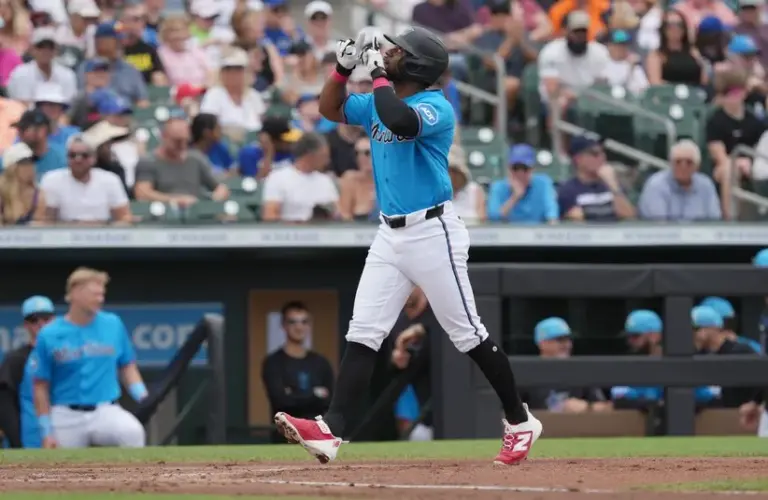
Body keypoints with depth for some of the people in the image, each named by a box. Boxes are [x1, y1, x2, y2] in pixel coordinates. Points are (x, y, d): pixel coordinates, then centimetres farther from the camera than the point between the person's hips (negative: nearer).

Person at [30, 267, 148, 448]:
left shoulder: (114, 325, 4)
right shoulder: (49, 335, -2)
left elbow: (127, 367, 13)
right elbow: (41, 388, 2)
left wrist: (142, 397, -5)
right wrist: (46, 432, -2)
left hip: (106, 413, 1)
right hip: (66, 418, 0)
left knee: (132, 432, -32)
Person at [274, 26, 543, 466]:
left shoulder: (437, 108, -15)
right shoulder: (379, 104, 12)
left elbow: (400, 121, -35)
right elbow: (330, 109, 21)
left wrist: (378, 73, -22)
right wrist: (345, 66, 4)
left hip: (433, 233, -8)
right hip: (390, 235, 8)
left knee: (468, 334, -1)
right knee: (362, 333, -3)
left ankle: (520, 422, 13)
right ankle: (331, 431, -10)